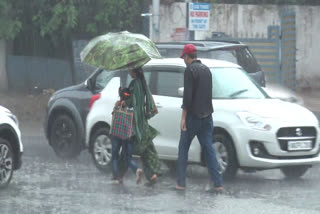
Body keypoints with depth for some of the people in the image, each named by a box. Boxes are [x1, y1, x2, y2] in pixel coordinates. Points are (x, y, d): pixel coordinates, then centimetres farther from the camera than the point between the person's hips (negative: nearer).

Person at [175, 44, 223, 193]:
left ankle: (181, 183, 5)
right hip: (207, 116, 6)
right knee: (209, 149, 6)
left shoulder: (190, 70, -11)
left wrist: (183, 117, -13)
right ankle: (218, 184, -1)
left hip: (193, 115, -6)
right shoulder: (206, 69, 12)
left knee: (183, 149, 4)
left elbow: (187, 95, -16)